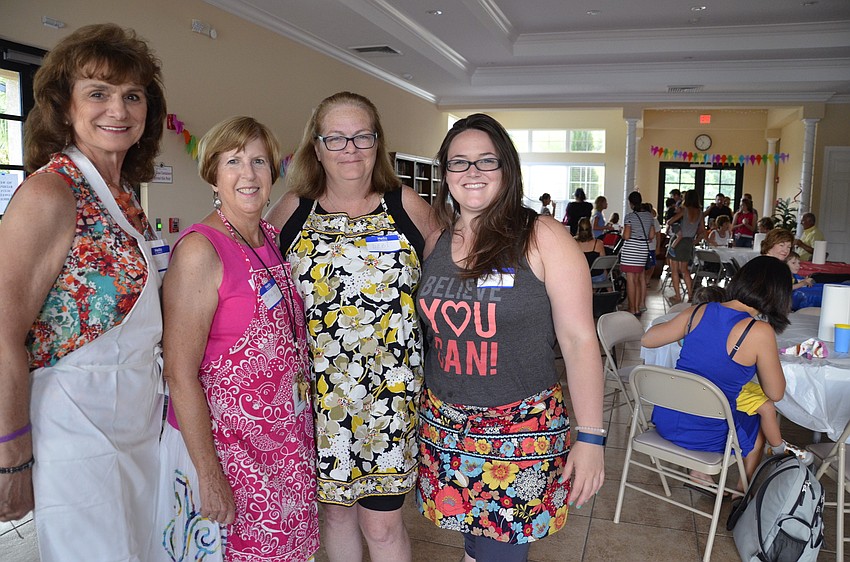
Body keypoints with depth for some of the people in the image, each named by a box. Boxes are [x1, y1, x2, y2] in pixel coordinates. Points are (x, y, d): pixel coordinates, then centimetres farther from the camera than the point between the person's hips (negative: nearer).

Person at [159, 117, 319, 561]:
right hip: (222, 442, -6)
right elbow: (179, 374, -19)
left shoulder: (274, 237, 4)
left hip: (287, 437, 7)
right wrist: (209, 475, -18)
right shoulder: (200, 249, -18)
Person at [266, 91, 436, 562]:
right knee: (335, 507, 17)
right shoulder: (292, 209, 2)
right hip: (318, 390, 2)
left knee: (382, 524, 7)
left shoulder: (408, 206, 0)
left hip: (389, 393, -1)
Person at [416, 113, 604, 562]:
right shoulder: (435, 240, 3)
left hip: (521, 429, -4)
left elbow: (579, 340, -10)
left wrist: (590, 439, -12)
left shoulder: (542, 239, -10)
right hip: (444, 427, 4)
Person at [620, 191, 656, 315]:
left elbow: (626, 236, -14)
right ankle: (639, 307, 13)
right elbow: (652, 236, 12)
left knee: (630, 280, -2)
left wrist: (623, 233, 7)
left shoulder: (629, 217, -9)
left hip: (630, 249, -6)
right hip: (644, 249, 7)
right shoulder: (649, 215, 10)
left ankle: (632, 309, 0)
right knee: (638, 279, 11)